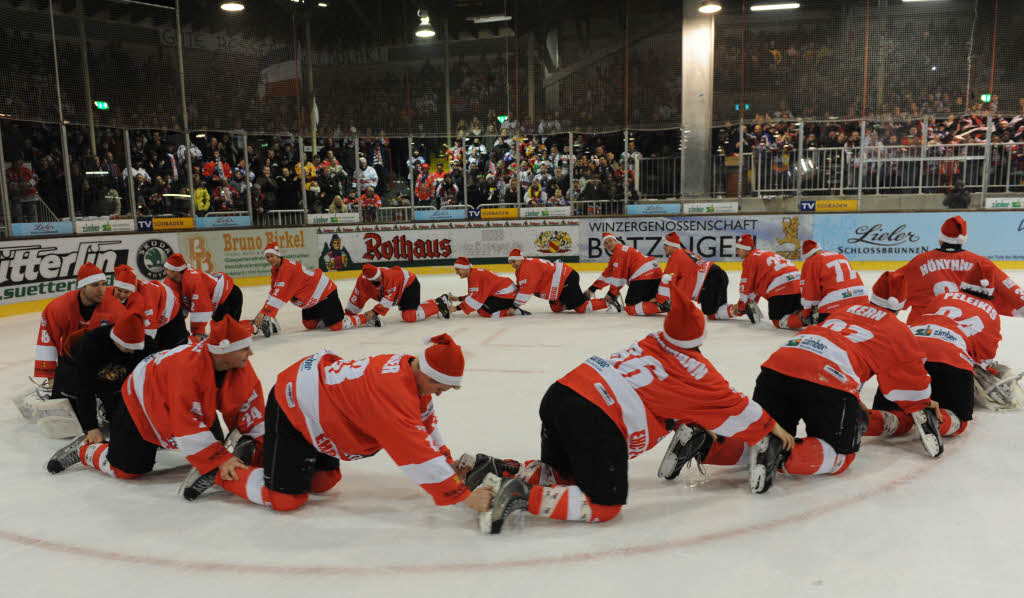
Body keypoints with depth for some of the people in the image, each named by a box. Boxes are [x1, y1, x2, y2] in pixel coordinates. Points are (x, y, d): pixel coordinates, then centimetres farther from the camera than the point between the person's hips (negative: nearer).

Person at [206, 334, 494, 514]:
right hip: (290, 406, -9)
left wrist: (449, 465, 7)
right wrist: (464, 496, -33)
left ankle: (257, 448, 34)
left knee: (325, 481, 17)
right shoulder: (393, 393, -35)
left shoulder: (410, 370, -7)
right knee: (286, 497, -7)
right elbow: (415, 455, -36)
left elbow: (427, 428, 8)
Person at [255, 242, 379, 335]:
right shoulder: (275, 270, 7)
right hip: (312, 300, 10)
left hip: (324, 293, -10)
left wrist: (265, 313, -35)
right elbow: (273, 293, 10)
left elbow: (280, 295, -32)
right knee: (310, 324, 13)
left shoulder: (288, 268, -26)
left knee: (336, 326, -11)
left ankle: (368, 317, 5)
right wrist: (263, 312, -2)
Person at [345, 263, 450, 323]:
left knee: (409, 316, -20)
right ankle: (439, 301, 17)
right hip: (401, 291, 8)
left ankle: (438, 305, -12)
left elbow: (388, 299, -32)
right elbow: (357, 297, -7)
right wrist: (348, 314, -6)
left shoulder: (389, 276, -36)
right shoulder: (363, 280, -16)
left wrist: (375, 311, -35)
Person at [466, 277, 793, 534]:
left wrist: (694, 428, 44)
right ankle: (524, 496, -11)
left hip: (559, 393, 8)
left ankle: (496, 469, 9)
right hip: (597, 420, -8)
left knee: (562, 474, 27)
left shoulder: (652, 343, 23)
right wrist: (771, 427, 31)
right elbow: (733, 408, 16)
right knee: (604, 504, 4)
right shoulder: (695, 370, 5)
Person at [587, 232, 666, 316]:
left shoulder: (620, 251, -4)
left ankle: (659, 306, -27)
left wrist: (611, 294, -2)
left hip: (643, 276, -10)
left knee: (631, 309, -8)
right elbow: (607, 274, 30)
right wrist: (592, 289, 28)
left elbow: (618, 275, -8)